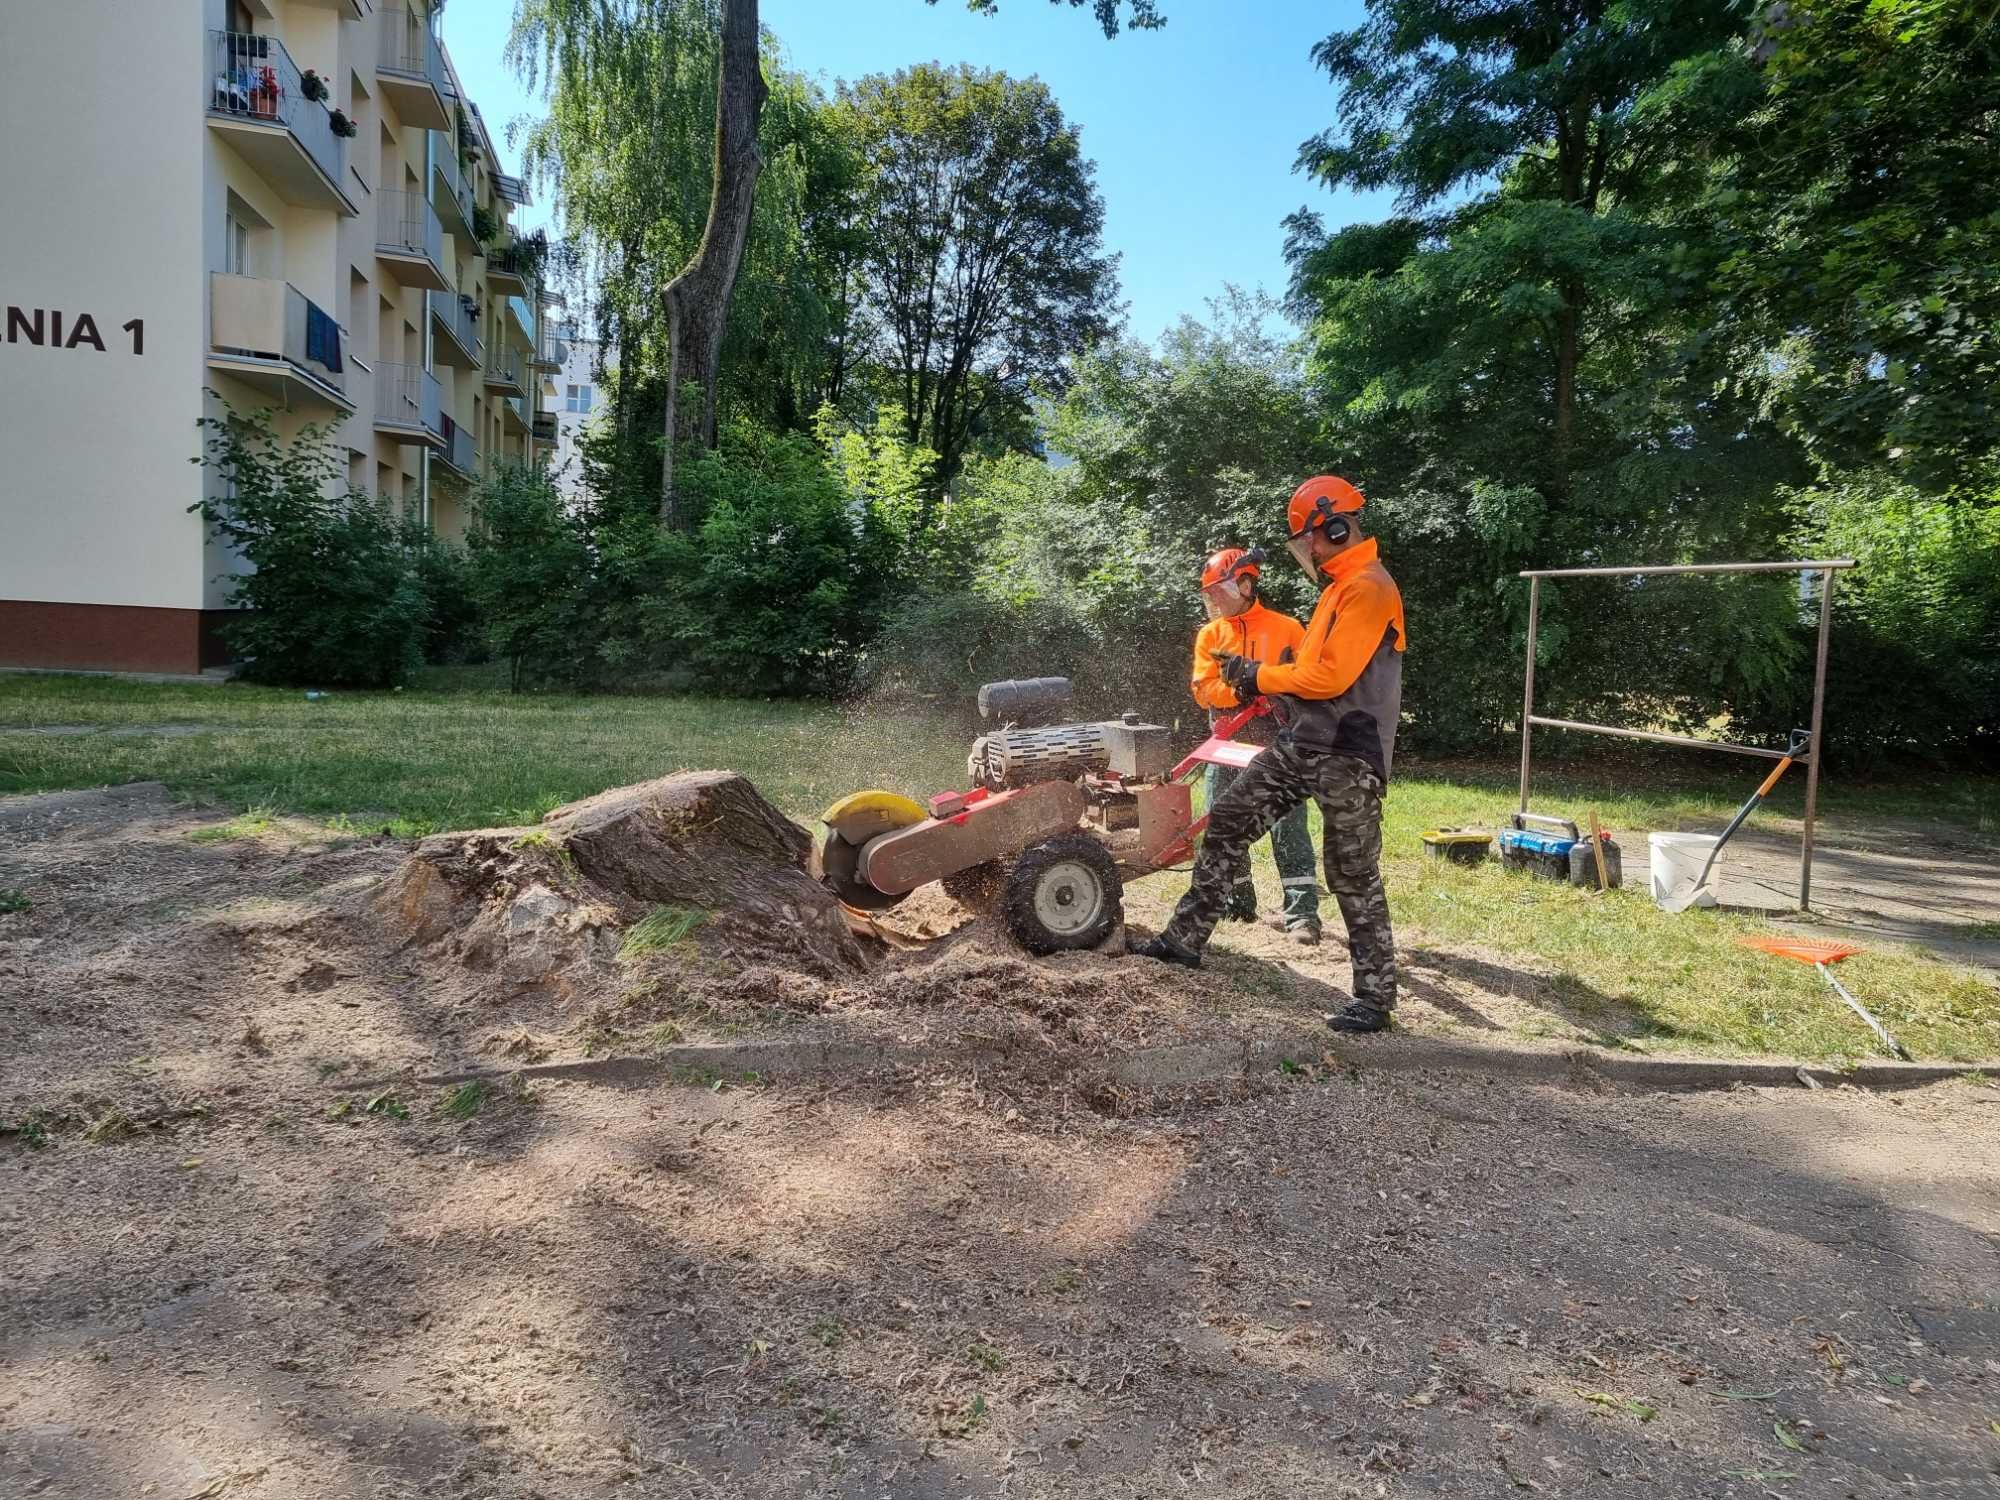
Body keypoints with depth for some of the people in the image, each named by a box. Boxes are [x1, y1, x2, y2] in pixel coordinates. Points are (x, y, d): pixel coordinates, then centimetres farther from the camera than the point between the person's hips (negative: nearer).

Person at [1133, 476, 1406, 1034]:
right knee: (1226, 822, 8)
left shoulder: (1369, 589, -14)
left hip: (1347, 756, -10)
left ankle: (1375, 997, 12)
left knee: (1354, 878, -2)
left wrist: (1259, 676, -9)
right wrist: (1263, 678, 4)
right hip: (1300, 745, 10)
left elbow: (1331, 675, -21)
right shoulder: (1340, 587, 17)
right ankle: (1186, 939, 15)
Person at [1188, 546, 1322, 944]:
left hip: (1277, 746, -4)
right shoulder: (1210, 635, 9)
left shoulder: (1286, 628, 1)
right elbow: (1203, 689, -1)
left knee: (1289, 827, -7)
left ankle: (1302, 913, -6)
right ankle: (1237, 900, 26)